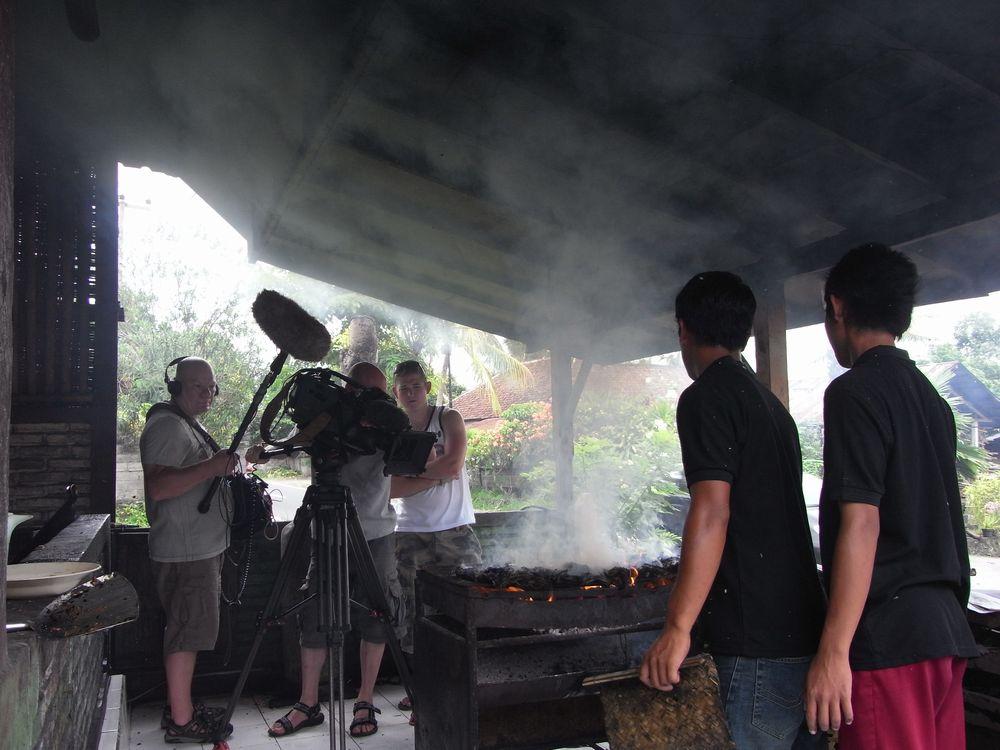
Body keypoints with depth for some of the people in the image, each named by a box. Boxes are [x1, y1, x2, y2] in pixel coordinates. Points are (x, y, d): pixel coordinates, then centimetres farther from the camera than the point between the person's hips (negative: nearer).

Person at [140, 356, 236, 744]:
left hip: (201, 548, 11)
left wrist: (224, 467, 16)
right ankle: (181, 722, 5)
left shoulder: (188, 425, 18)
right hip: (185, 552, -11)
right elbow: (158, 486, -27)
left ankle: (181, 705, 27)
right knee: (188, 633, -4)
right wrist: (211, 467, -30)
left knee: (187, 631, 17)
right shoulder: (167, 426, -16)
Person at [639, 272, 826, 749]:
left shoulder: (707, 397, -10)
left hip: (757, 646, -9)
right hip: (803, 634, 9)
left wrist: (677, 628, -23)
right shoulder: (772, 404, 18)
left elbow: (712, 513, -21)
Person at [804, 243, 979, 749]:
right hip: (946, 631, 9)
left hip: (888, 637, -9)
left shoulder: (855, 391, -11)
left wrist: (833, 651, -18)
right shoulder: (932, 399, 16)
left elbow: (860, 523, -19)